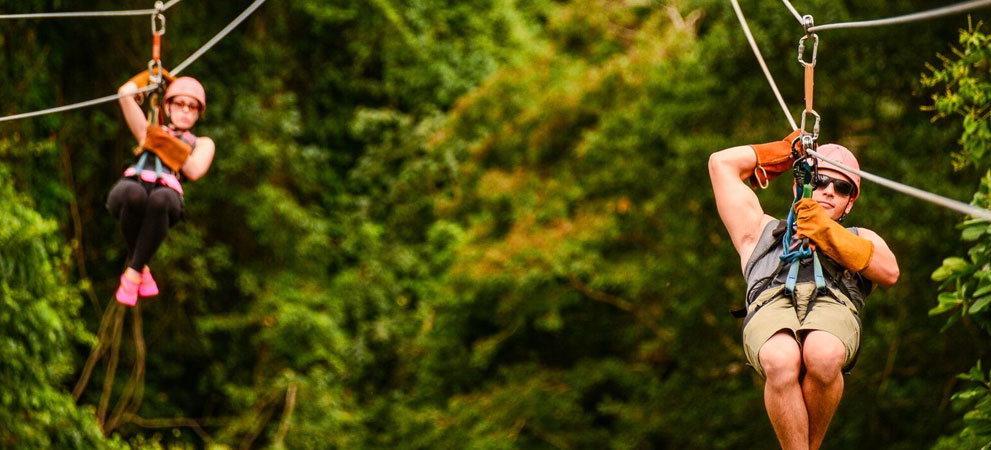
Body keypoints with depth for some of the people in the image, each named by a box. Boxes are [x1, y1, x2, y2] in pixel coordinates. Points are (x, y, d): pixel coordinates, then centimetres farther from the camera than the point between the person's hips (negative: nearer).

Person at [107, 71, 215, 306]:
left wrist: (166, 144, 9)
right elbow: (125, 93, 27)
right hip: (131, 184, 1)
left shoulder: (202, 144, 33)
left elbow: (194, 171, 10)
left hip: (167, 191, -1)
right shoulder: (150, 132, 37)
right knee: (133, 194, -40)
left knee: (160, 199, -41)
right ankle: (142, 268, -17)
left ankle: (133, 272, -27)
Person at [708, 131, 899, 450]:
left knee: (823, 356, -38)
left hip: (835, 306, 0)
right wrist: (786, 152, 47)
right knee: (782, 361, -39)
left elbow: (889, 273, 16)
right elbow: (722, 162, 41)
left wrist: (829, 234, 7)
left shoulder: (860, 240, 40)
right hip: (770, 304, 0)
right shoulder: (763, 231, 41)